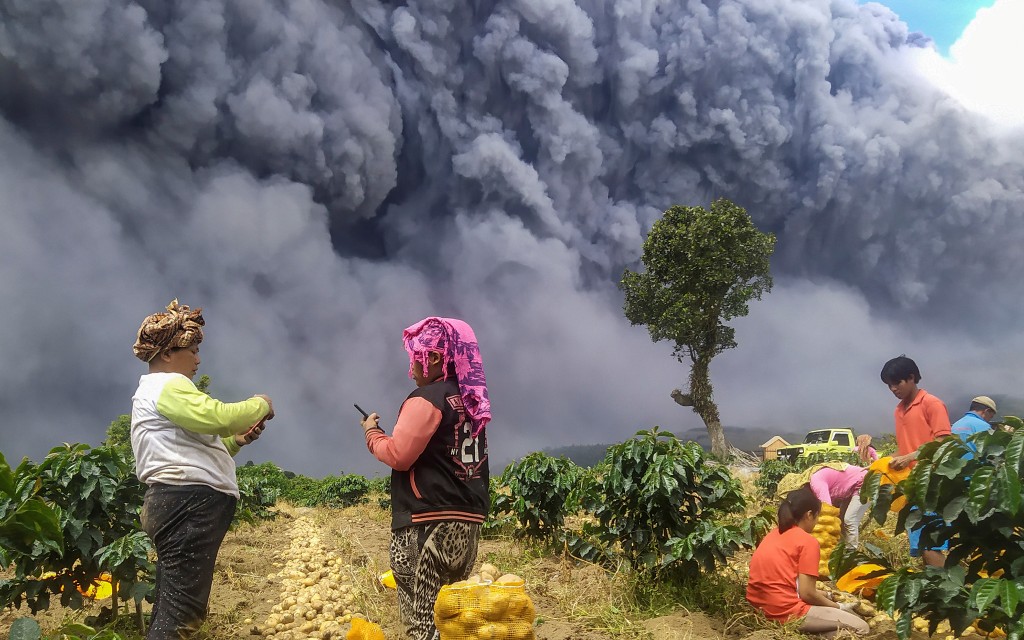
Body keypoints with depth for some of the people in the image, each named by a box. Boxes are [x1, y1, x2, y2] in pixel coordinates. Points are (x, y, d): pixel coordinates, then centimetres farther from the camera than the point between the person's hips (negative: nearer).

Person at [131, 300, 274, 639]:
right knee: (182, 612, -14)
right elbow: (218, 416, -22)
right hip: (189, 502, -11)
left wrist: (237, 440, 13)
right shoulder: (168, 385, -7)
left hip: (184, 503, 11)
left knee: (171, 609, 11)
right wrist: (261, 405, -5)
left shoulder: (157, 390, 27)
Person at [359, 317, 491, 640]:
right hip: (468, 521, 9)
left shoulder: (426, 399, -10)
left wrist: (372, 432, 3)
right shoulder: (471, 401, 15)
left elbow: (399, 455, -14)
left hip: (430, 522, -8)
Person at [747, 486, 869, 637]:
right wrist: (839, 607, 5)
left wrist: (824, 595, 26)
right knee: (861, 628, -2)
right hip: (785, 611, -9)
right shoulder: (808, 542, -8)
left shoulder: (773, 535, 15)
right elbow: (807, 593, -11)